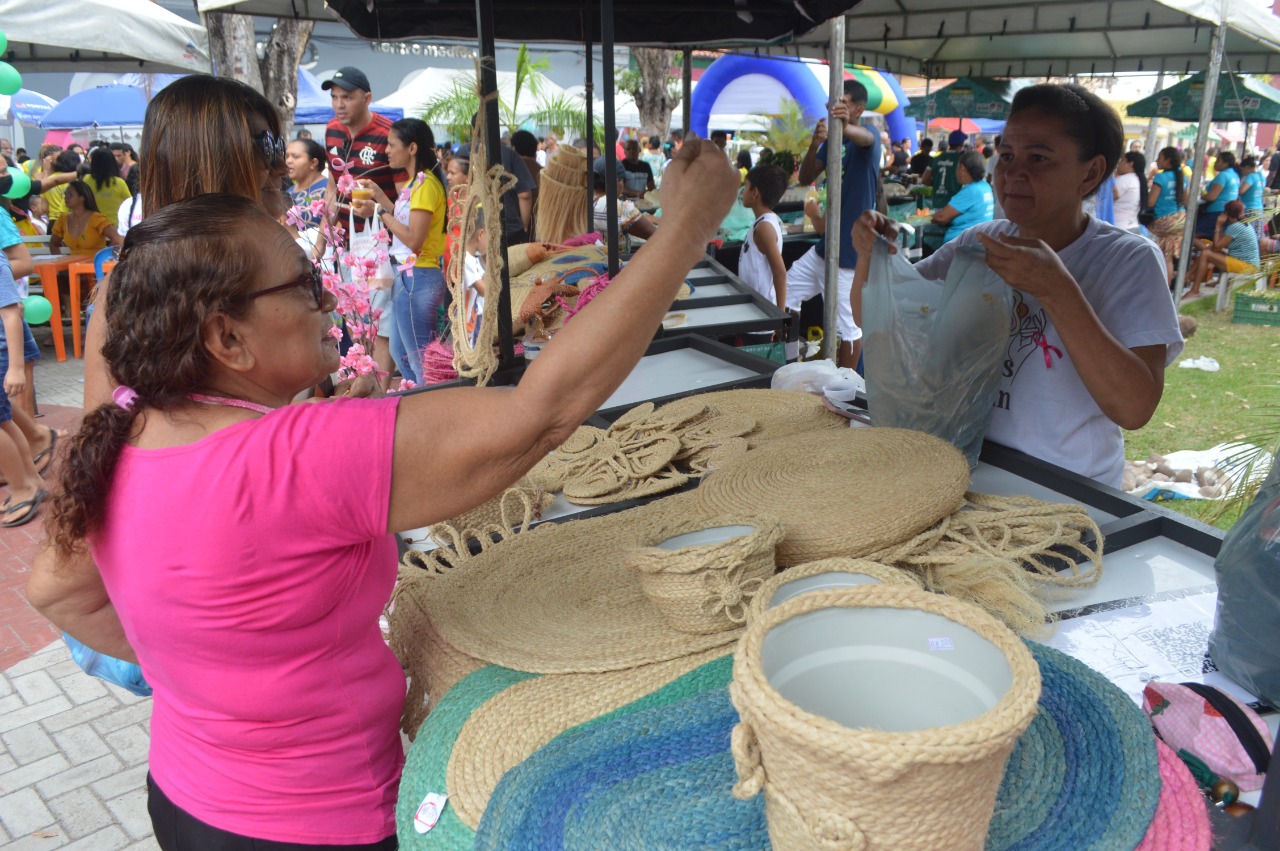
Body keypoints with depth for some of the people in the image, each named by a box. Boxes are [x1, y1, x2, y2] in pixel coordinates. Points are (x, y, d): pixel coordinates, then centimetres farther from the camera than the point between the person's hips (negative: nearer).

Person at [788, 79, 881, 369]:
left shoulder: (869, 138, -12)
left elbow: (866, 137, -37)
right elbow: (805, 179, 1)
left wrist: (846, 127, -61)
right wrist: (813, 145, -19)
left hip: (851, 252, -8)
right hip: (824, 246, 8)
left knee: (848, 325, -1)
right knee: (786, 294, 16)